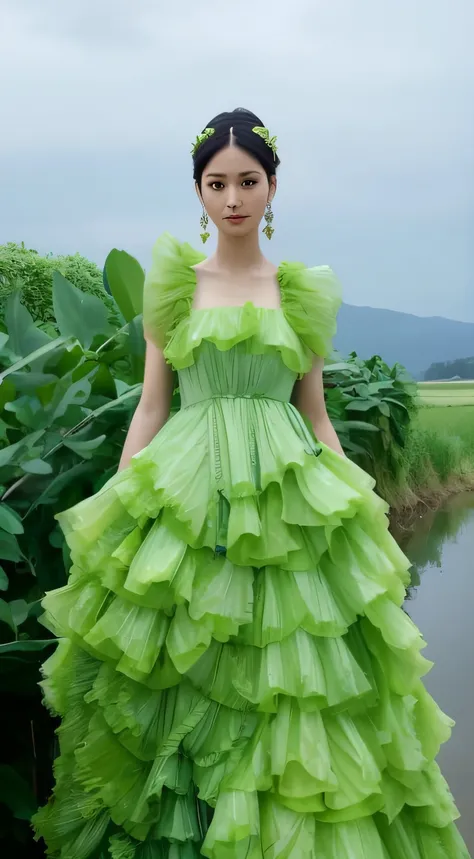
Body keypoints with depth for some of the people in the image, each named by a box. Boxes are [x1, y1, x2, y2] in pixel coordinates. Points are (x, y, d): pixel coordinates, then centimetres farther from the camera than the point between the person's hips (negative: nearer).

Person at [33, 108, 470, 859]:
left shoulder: (303, 292, 8)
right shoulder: (172, 284, 7)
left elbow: (316, 416, 11)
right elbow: (150, 407, 6)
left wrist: (359, 507, 3)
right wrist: (117, 505, -2)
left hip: (289, 498, 1)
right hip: (184, 491, 0)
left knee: (290, 675, 1)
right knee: (182, 670, 1)